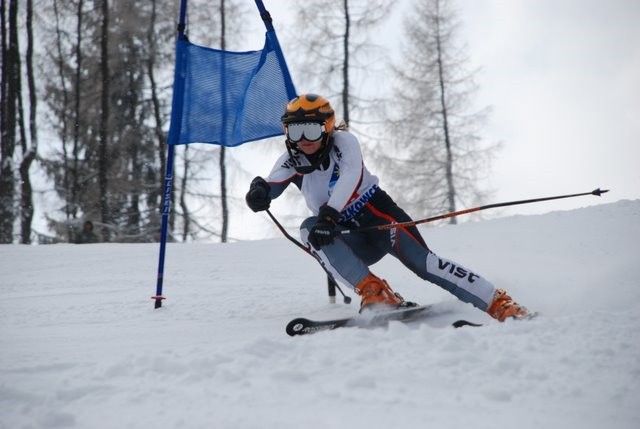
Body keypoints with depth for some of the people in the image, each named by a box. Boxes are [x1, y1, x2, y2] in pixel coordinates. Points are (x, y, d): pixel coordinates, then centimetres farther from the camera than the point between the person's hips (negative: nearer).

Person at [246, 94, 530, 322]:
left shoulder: (343, 141, -8)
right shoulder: (291, 161, 2)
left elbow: (350, 178, -28)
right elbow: (271, 186, -18)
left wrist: (328, 215, -43)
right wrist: (259, 192, -43)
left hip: (380, 216, -3)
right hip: (359, 242, 4)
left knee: (422, 262, -26)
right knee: (309, 230, -24)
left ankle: (500, 304, -22)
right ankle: (373, 292, -31)